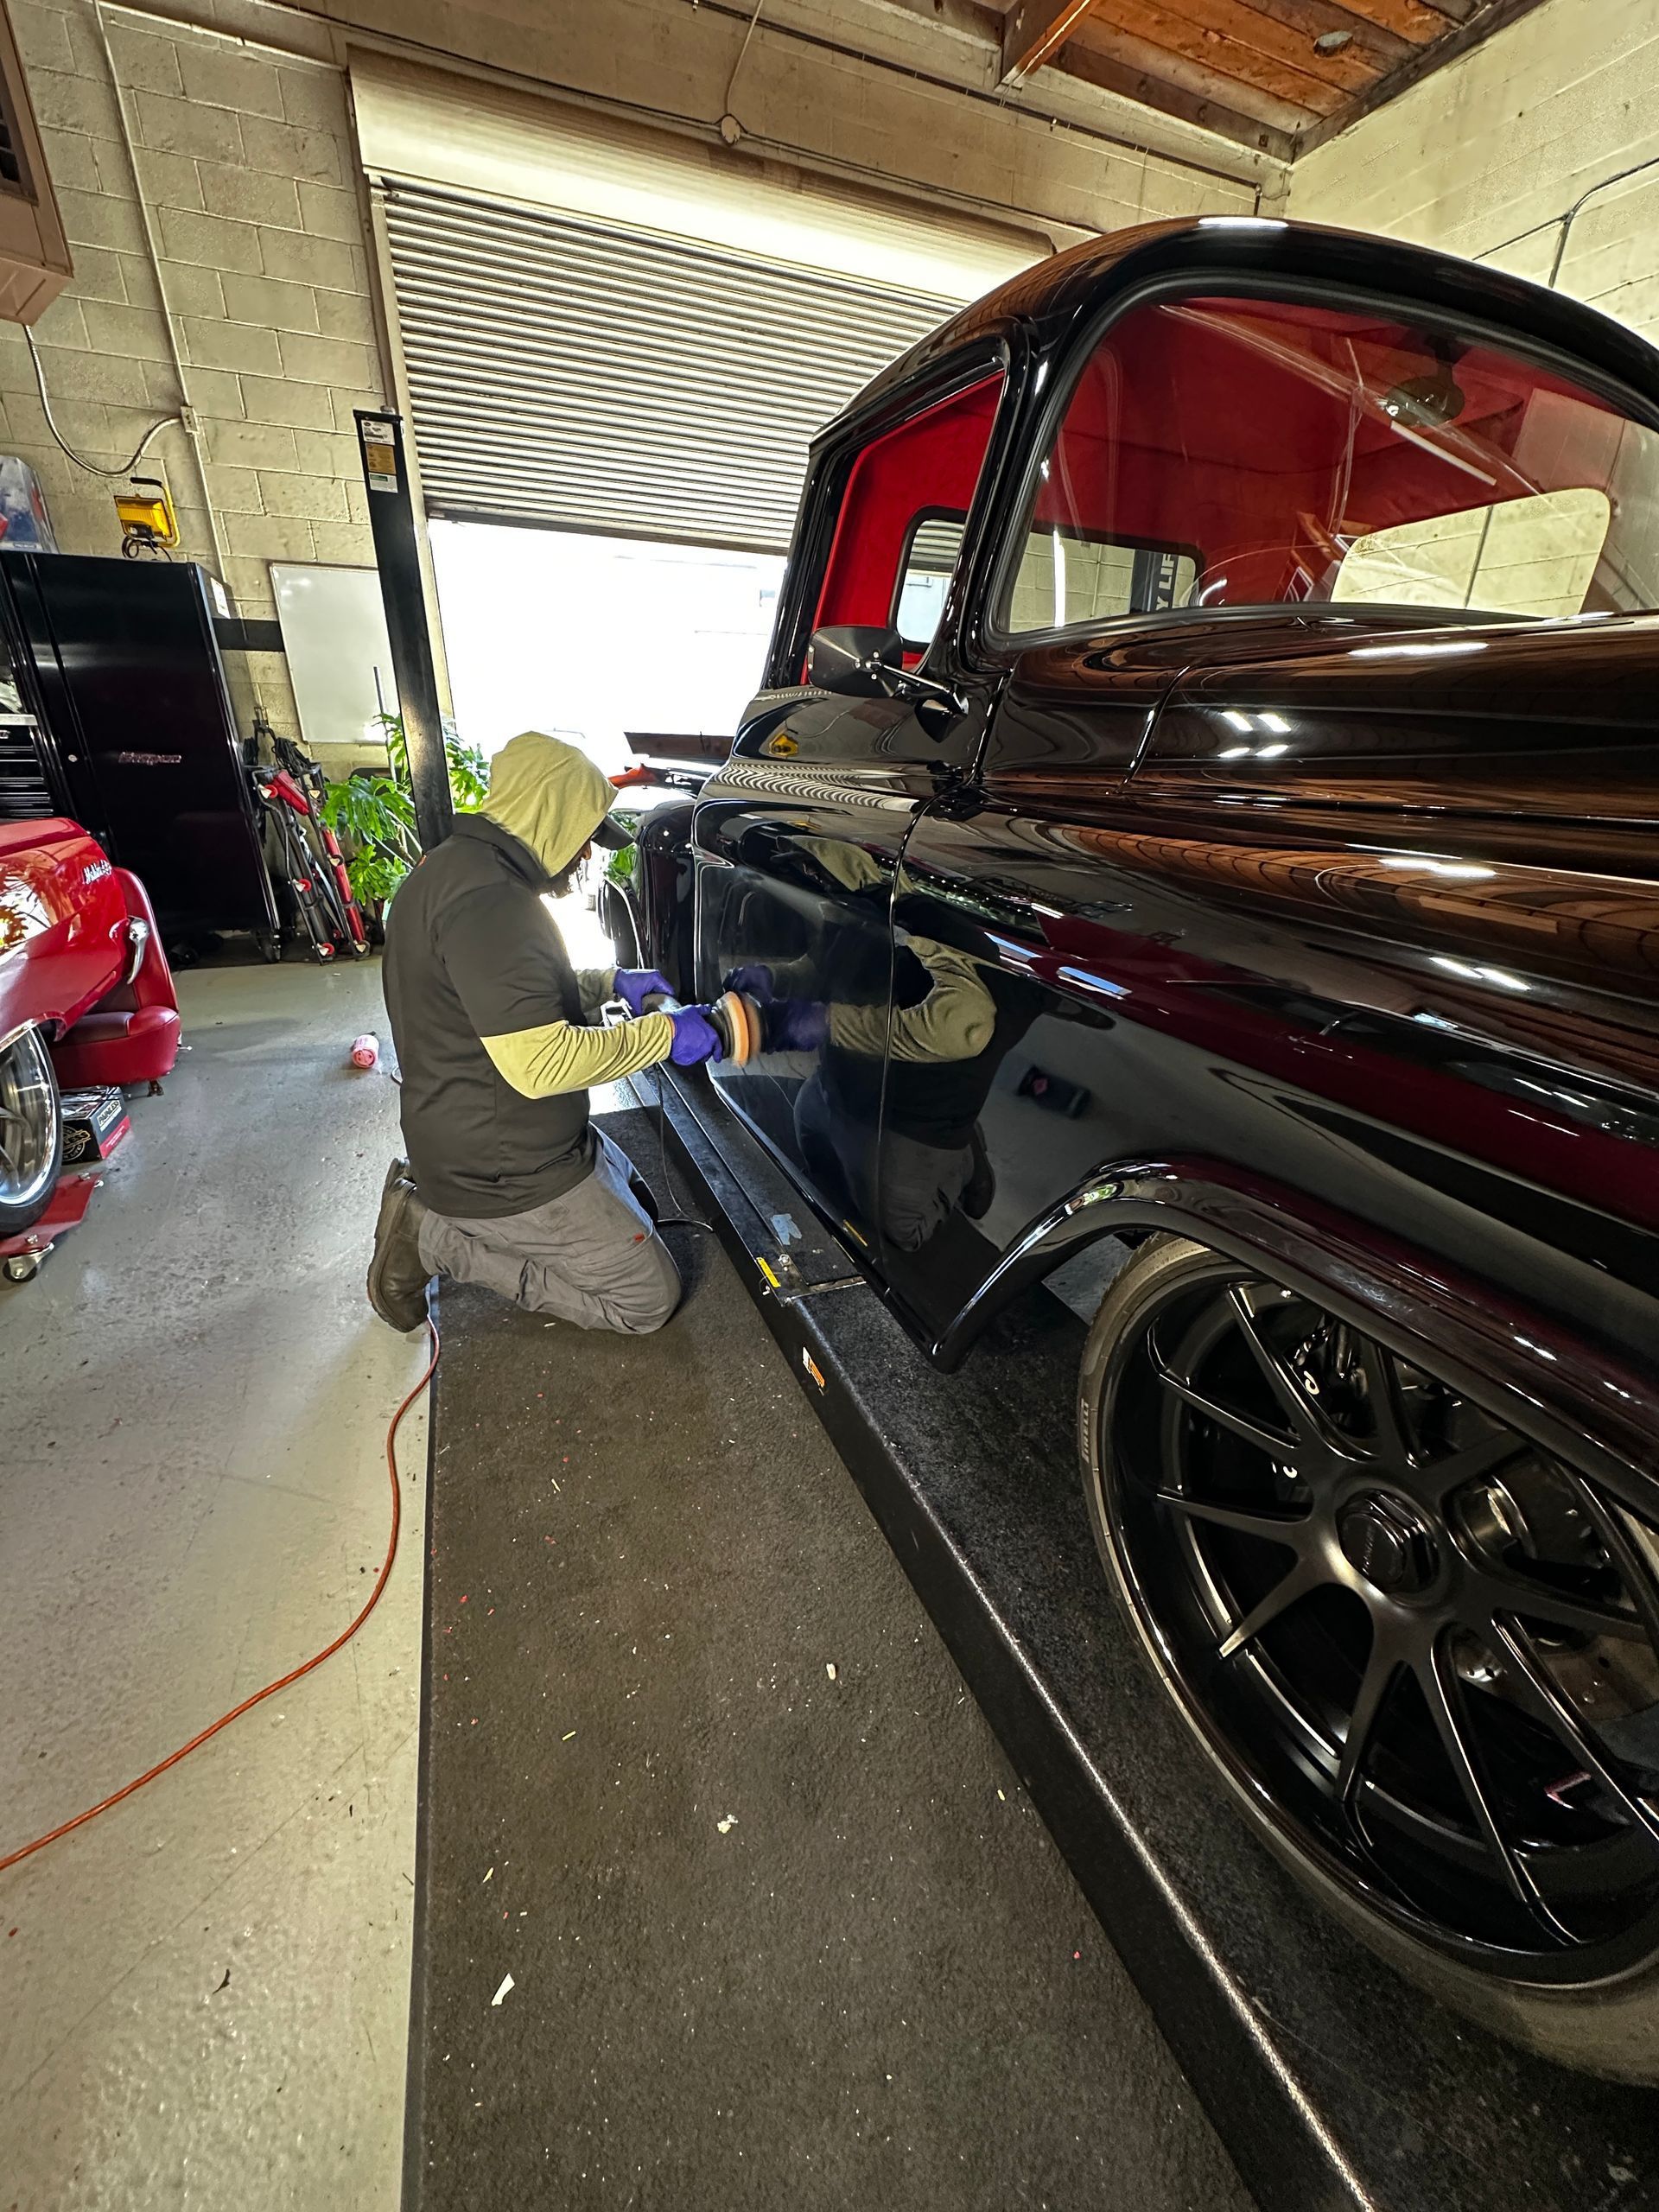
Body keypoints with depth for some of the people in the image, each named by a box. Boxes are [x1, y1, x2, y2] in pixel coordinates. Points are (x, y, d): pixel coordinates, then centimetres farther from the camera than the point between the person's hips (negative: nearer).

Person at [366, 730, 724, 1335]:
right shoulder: (486, 898, -26)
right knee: (649, 1298, 0)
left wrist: (610, 982, 10)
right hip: (504, 1171, -10)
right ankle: (436, 1237, 0)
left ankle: (434, 1205, 15)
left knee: (631, 1193, 29)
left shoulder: (457, 864, 9)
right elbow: (540, 1062, -31)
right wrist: (663, 1033, -20)